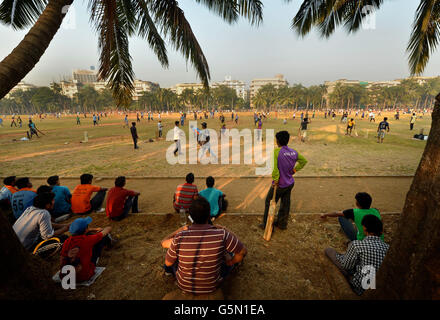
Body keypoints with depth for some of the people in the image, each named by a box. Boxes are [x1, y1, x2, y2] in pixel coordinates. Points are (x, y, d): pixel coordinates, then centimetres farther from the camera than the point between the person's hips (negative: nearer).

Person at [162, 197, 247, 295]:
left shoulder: (179, 238, -25)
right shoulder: (222, 234, -28)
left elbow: (168, 263, -7)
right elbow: (243, 251, -14)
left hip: (184, 285, 0)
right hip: (212, 286, 0)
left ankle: (169, 270, 57)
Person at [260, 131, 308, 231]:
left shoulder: (277, 151, -21)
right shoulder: (294, 152, -2)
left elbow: (276, 168, -25)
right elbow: (304, 161, 13)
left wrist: (275, 180, -15)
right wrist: (294, 170, 13)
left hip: (280, 184, -6)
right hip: (290, 183, 6)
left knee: (269, 202, 11)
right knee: (285, 203, 18)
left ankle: (266, 224, 20)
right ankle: (282, 223, 33)